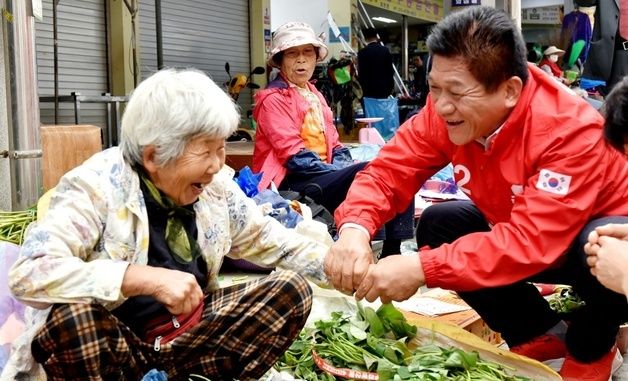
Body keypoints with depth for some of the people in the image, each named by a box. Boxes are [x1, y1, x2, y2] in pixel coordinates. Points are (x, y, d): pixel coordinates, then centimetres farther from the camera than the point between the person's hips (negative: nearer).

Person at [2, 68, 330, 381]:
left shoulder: (216, 185, -3)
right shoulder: (97, 186, -20)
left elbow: (271, 241, 11)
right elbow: (27, 274, -32)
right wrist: (147, 279, -39)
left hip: (190, 331, 6)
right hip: (116, 344, -5)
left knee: (292, 290, -7)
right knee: (72, 315, -37)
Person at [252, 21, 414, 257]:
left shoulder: (315, 96, 21)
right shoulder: (273, 98, -5)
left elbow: (334, 145, 17)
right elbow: (296, 157, -15)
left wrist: (348, 168, -5)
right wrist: (348, 172, -19)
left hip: (322, 176, 8)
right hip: (292, 182, -8)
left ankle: (396, 249, -15)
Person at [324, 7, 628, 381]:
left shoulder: (571, 130, -35)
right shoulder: (448, 109, -18)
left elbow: (532, 242, -40)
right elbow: (390, 168, -16)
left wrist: (422, 269, -45)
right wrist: (354, 228, -37)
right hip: (515, 227, 6)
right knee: (437, 224, -14)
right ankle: (543, 335, 3)